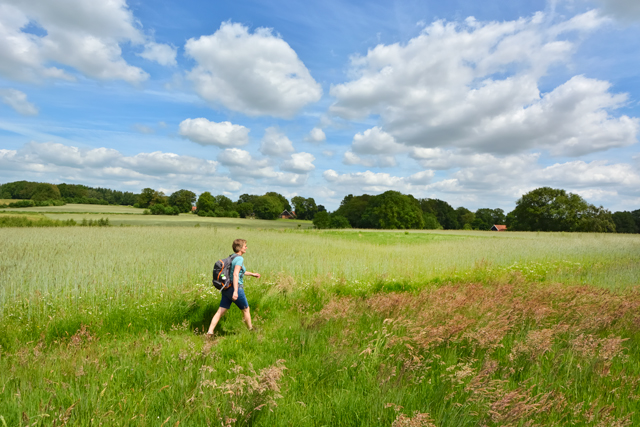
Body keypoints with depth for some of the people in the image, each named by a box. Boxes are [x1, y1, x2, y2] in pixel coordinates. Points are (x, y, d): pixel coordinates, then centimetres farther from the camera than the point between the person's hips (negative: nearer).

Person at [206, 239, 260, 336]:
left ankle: (209, 332, 4)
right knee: (246, 310, 12)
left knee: (220, 311, 8)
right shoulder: (240, 259, -15)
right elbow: (235, 274, -27)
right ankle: (251, 330, 29)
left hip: (227, 289, 8)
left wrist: (252, 274, 36)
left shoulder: (232, 257, 13)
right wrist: (235, 291, -33)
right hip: (236, 288, -8)